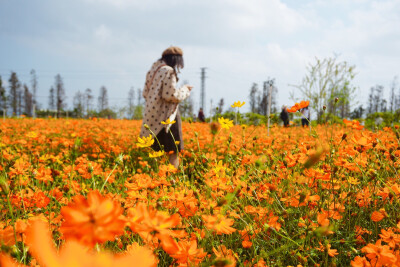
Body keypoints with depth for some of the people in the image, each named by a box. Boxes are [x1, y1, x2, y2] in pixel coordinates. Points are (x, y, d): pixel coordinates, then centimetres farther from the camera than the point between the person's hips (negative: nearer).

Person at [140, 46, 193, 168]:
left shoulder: (152, 71, 14)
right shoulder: (168, 71, -11)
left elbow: (145, 93, 19)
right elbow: (171, 95, -17)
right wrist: (185, 90, 0)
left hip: (152, 116, 8)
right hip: (165, 116, -8)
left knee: (157, 152, 10)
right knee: (174, 152, -4)